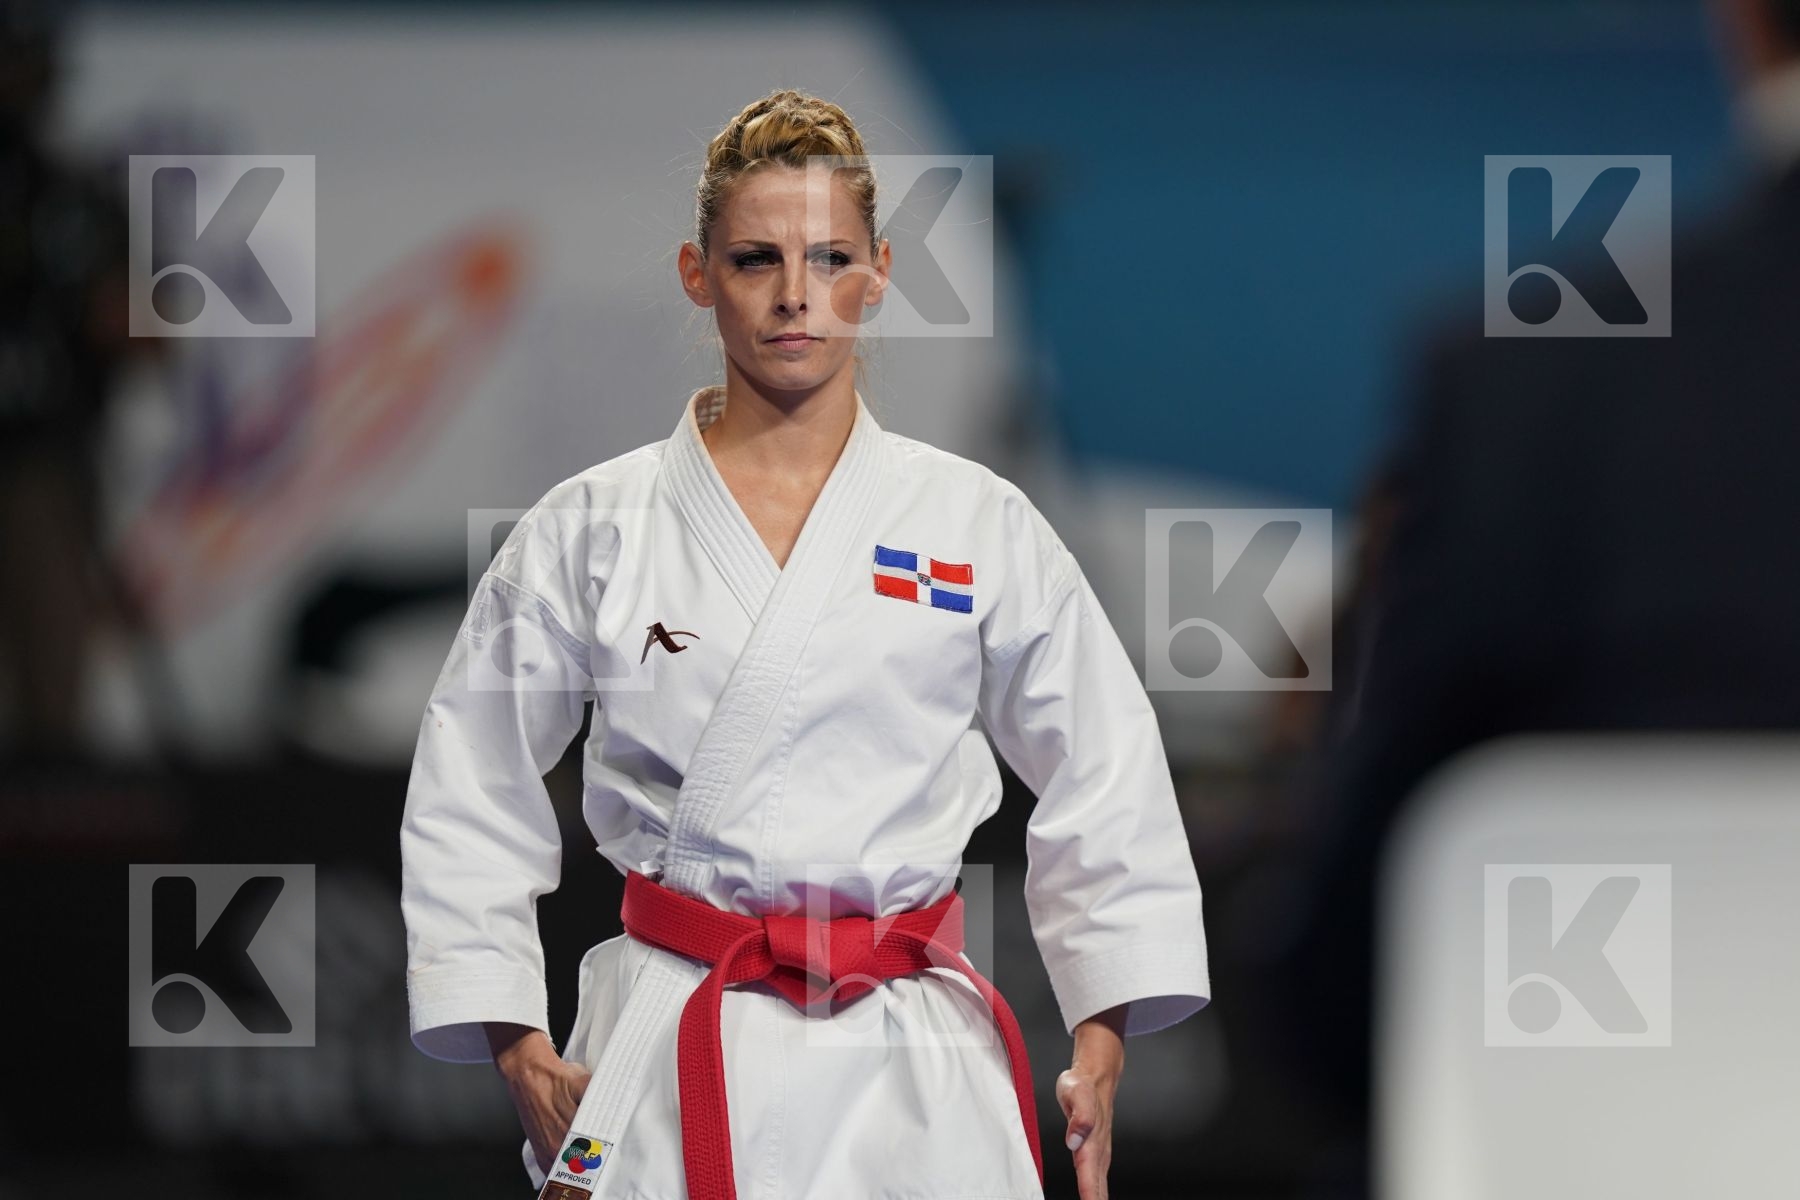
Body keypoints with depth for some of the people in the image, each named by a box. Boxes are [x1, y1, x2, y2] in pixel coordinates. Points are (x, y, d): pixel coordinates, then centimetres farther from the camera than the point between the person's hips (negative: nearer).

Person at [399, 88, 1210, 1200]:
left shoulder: (979, 524, 5)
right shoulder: (592, 531, 4)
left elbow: (1108, 788, 11)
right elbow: (468, 804, 9)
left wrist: (1103, 1044, 5)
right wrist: (520, 1052, 2)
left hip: (912, 1072, 1)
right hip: (679, 1065, -1)